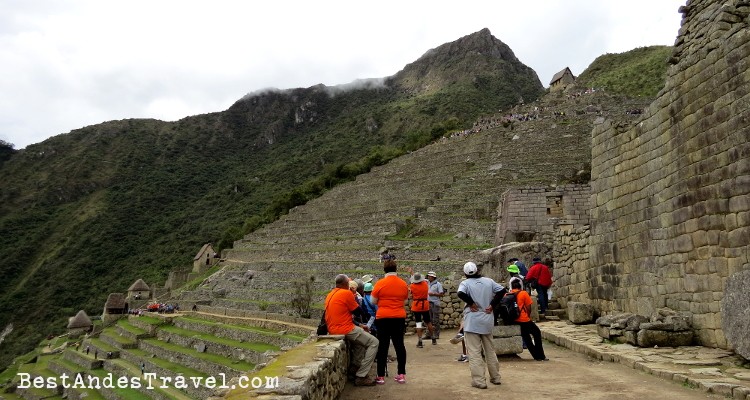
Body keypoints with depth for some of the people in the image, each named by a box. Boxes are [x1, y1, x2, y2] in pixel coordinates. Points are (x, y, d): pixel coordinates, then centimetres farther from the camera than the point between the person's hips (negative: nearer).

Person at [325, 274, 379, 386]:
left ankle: (358, 368, 24)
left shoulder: (330, 295, 16)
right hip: (345, 330, -9)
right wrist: (354, 297, 12)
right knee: (373, 342, -1)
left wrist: (358, 325, 20)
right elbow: (357, 311, -5)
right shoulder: (347, 293, -12)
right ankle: (361, 376, -8)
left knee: (363, 336, 29)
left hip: (333, 330, 10)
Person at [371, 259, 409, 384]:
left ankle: (381, 376, 6)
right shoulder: (403, 284, 2)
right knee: (399, 345, 9)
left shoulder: (380, 284, -9)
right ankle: (402, 374, 12)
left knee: (383, 346, 3)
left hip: (383, 318, -3)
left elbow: (373, 301, 0)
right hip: (399, 318, 3)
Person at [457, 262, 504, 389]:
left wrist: (471, 303, -12)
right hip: (487, 321, 5)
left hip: (472, 322, -5)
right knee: (490, 350, 19)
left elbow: (461, 293, -26)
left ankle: (479, 381, -4)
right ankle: (495, 377, 28)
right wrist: (492, 304, 0)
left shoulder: (465, 283, -7)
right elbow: (502, 290, 1)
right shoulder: (488, 281, 6)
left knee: (474, 352, -1)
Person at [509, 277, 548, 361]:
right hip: (524, 320, -4)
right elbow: (529, 308, -4)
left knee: (526, 337, 20)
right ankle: (540, 356, 18)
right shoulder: (524, 294, -6)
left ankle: (537, 356, 26)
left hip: (513, 321, 4)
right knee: (537, 333, 17)